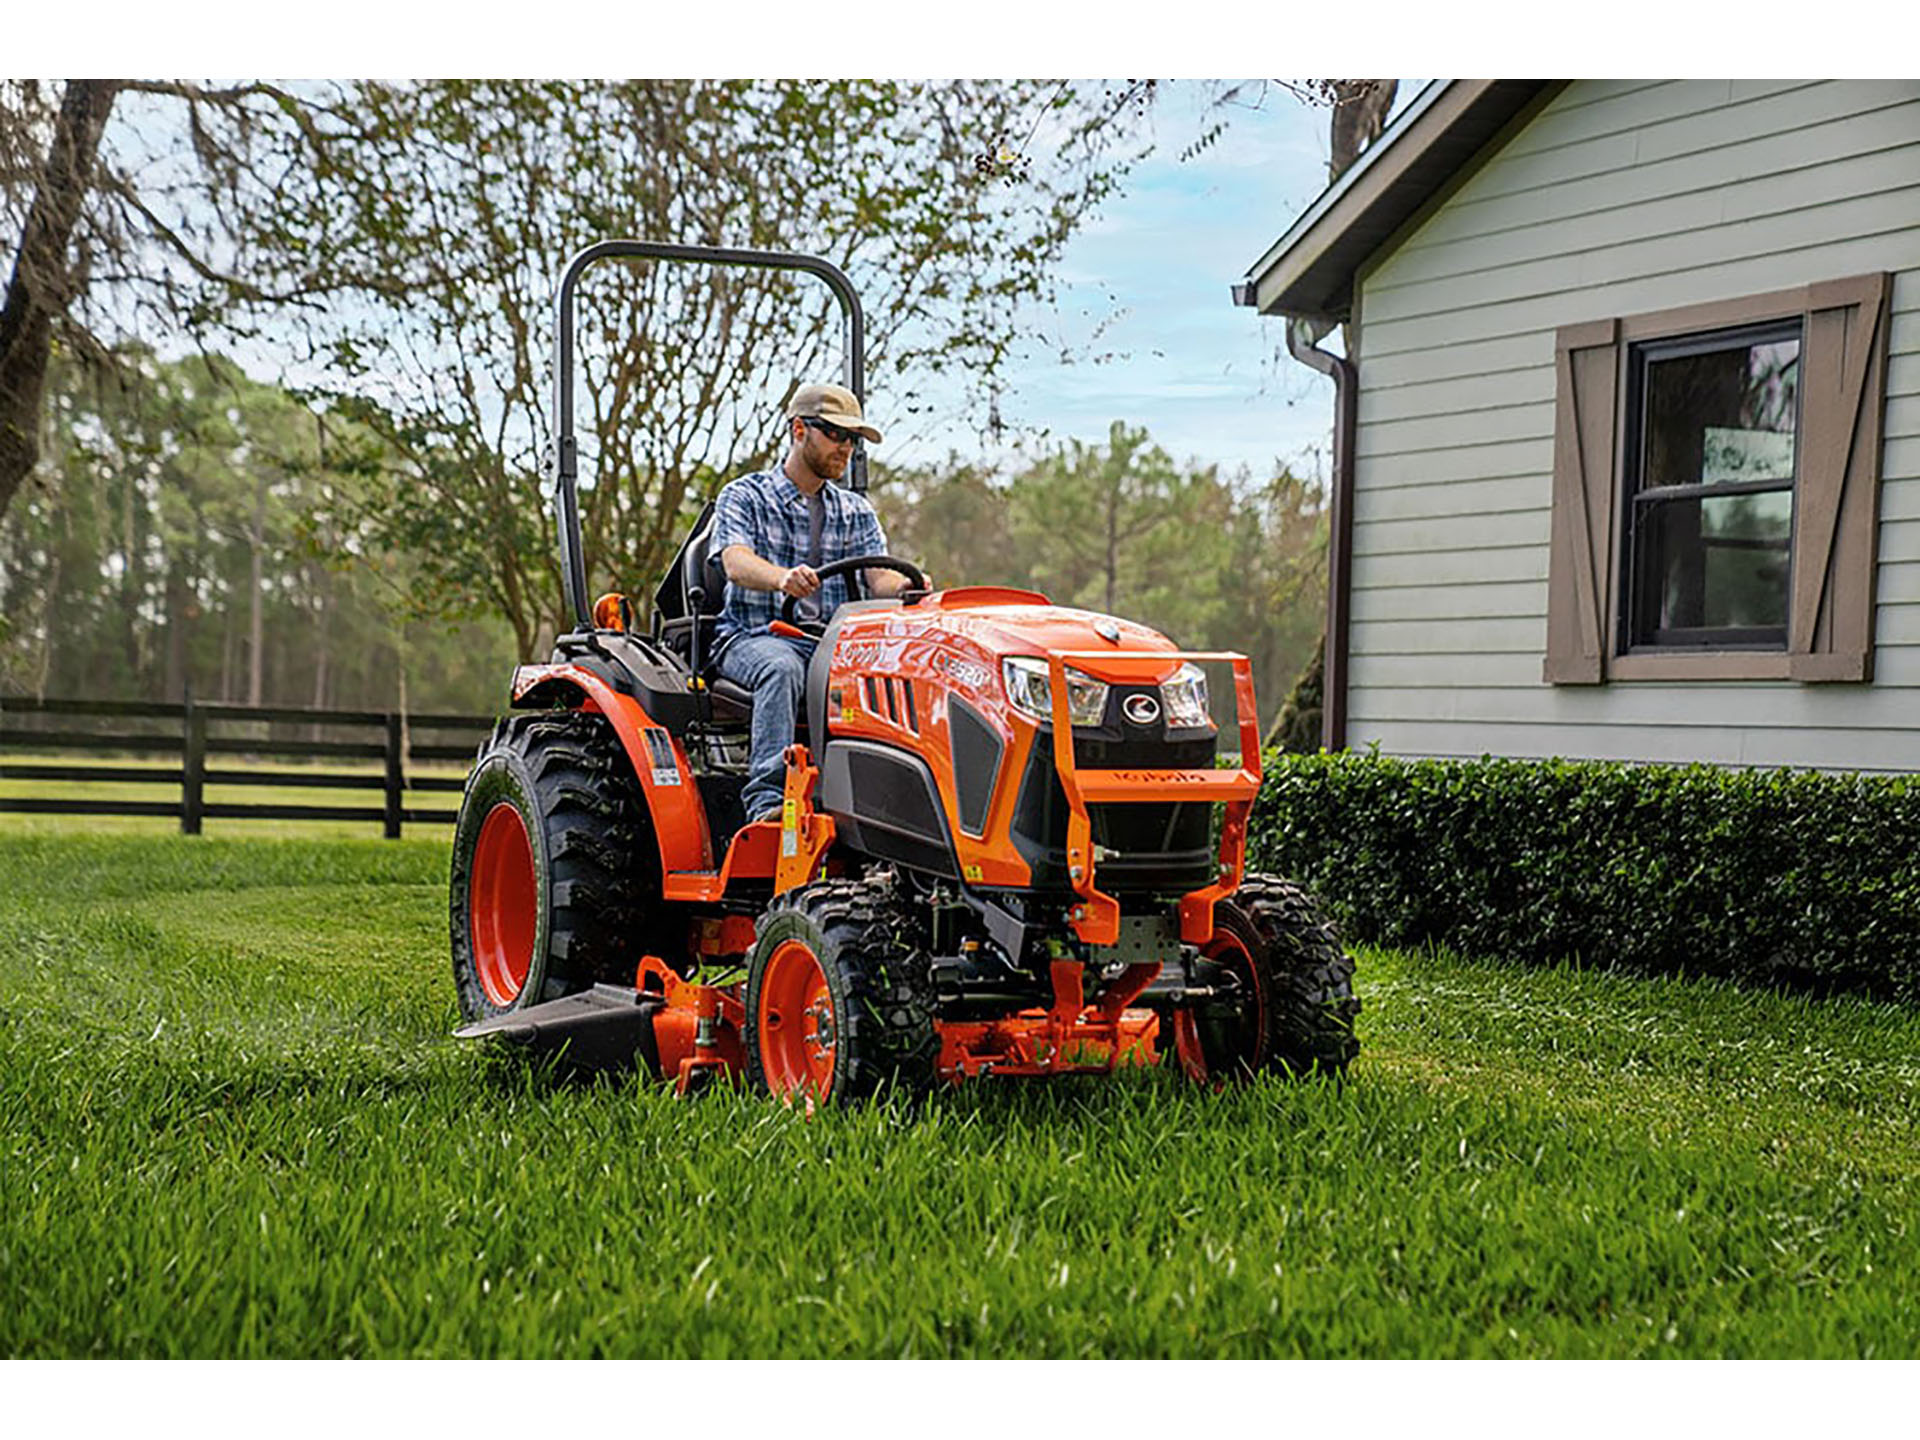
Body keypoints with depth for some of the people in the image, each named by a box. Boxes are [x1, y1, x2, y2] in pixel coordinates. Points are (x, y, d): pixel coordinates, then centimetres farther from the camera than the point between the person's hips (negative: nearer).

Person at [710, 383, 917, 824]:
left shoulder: (856, 512, 18)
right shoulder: (743, 497, 4)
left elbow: (880, 576, 4)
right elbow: (736, 564, -15)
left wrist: (905, 586, -23)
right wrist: (782, 577, -39)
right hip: (753, 638, -3)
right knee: (781, 668, -38)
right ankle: (768, 796, -46)